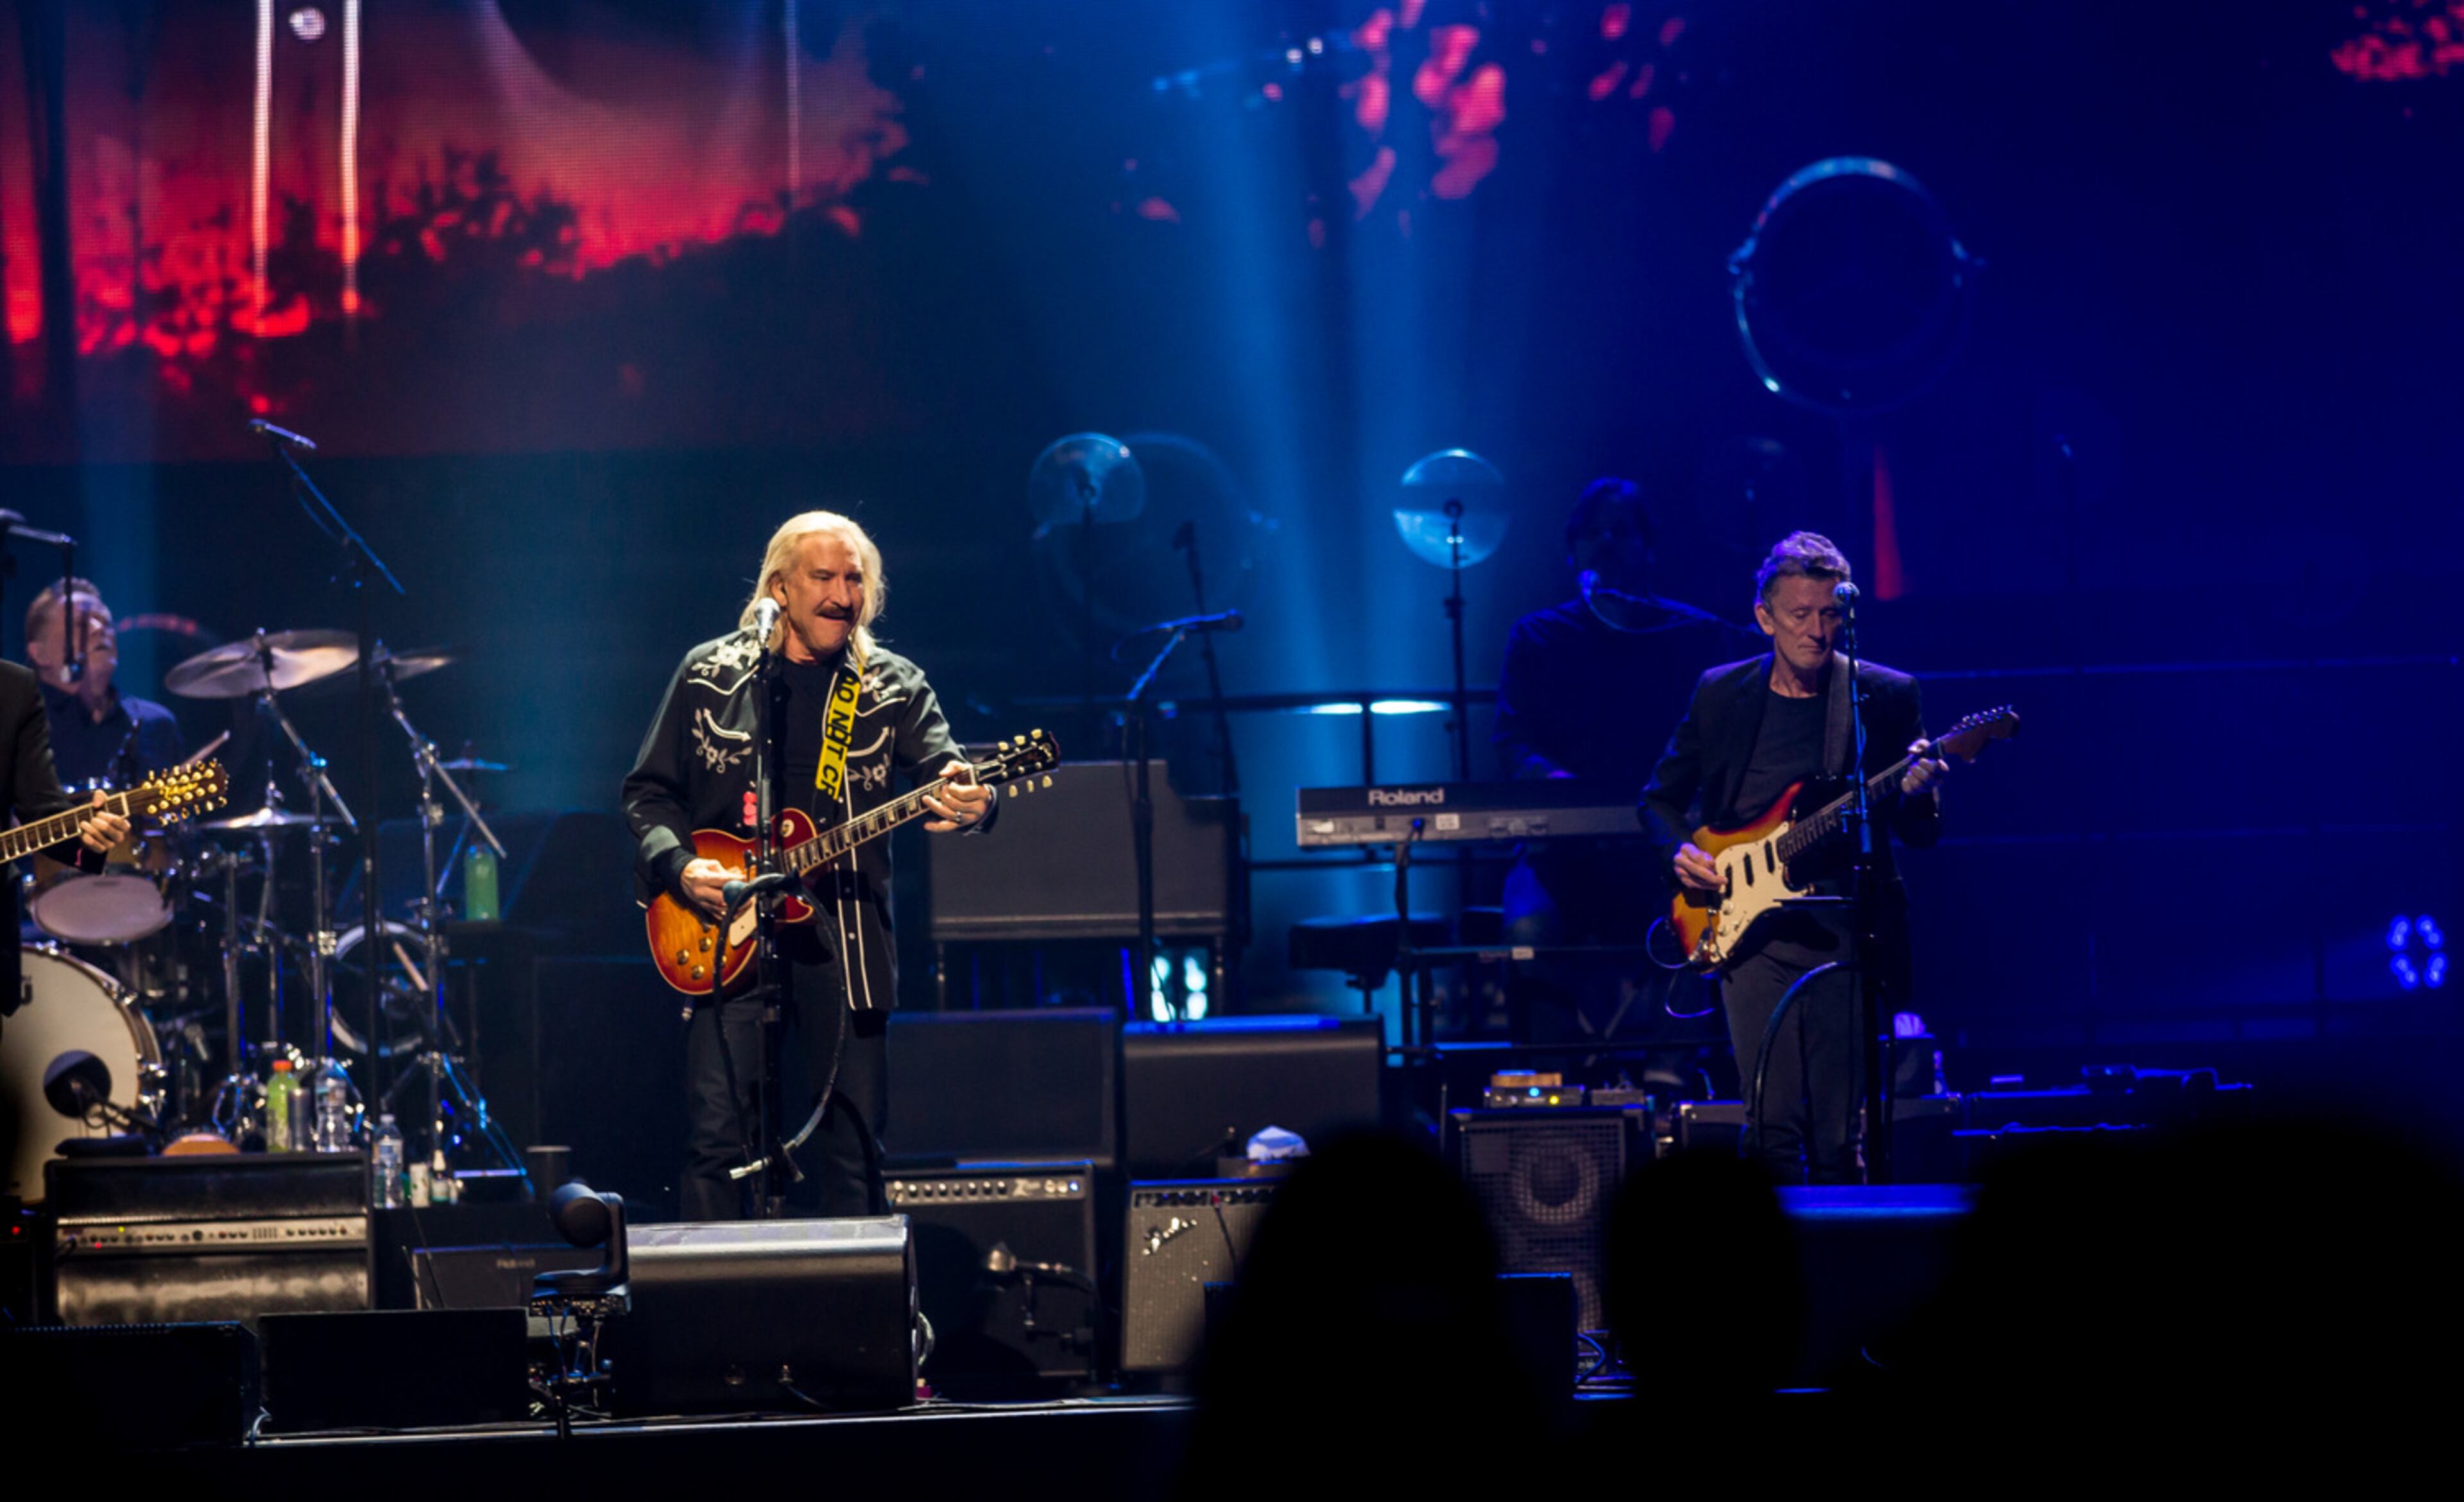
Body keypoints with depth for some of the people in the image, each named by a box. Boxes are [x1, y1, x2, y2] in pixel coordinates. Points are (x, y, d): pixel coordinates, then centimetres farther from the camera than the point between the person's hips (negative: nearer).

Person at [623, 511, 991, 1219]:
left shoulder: (893, 688, 6)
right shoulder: (709, 675, 6)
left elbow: (941, 764, -10)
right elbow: (648, 792, 11)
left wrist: (967, 800, -35)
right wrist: (679, 867, -8)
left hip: (843, 937, 1)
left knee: (854, 1146, 3)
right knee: (717, 1139, -6)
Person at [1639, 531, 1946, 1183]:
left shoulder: (1886, 696, 4)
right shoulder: (1721, 694, 8)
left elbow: (1923, 834, 3)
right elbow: (1661, 799, 19)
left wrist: (1914, 794, -19)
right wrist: (1680, 853, -1)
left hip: (1845, 932, -1)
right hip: (1751, 930, 1)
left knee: (1839, 1139, -2)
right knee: (1774, 1126, -9)